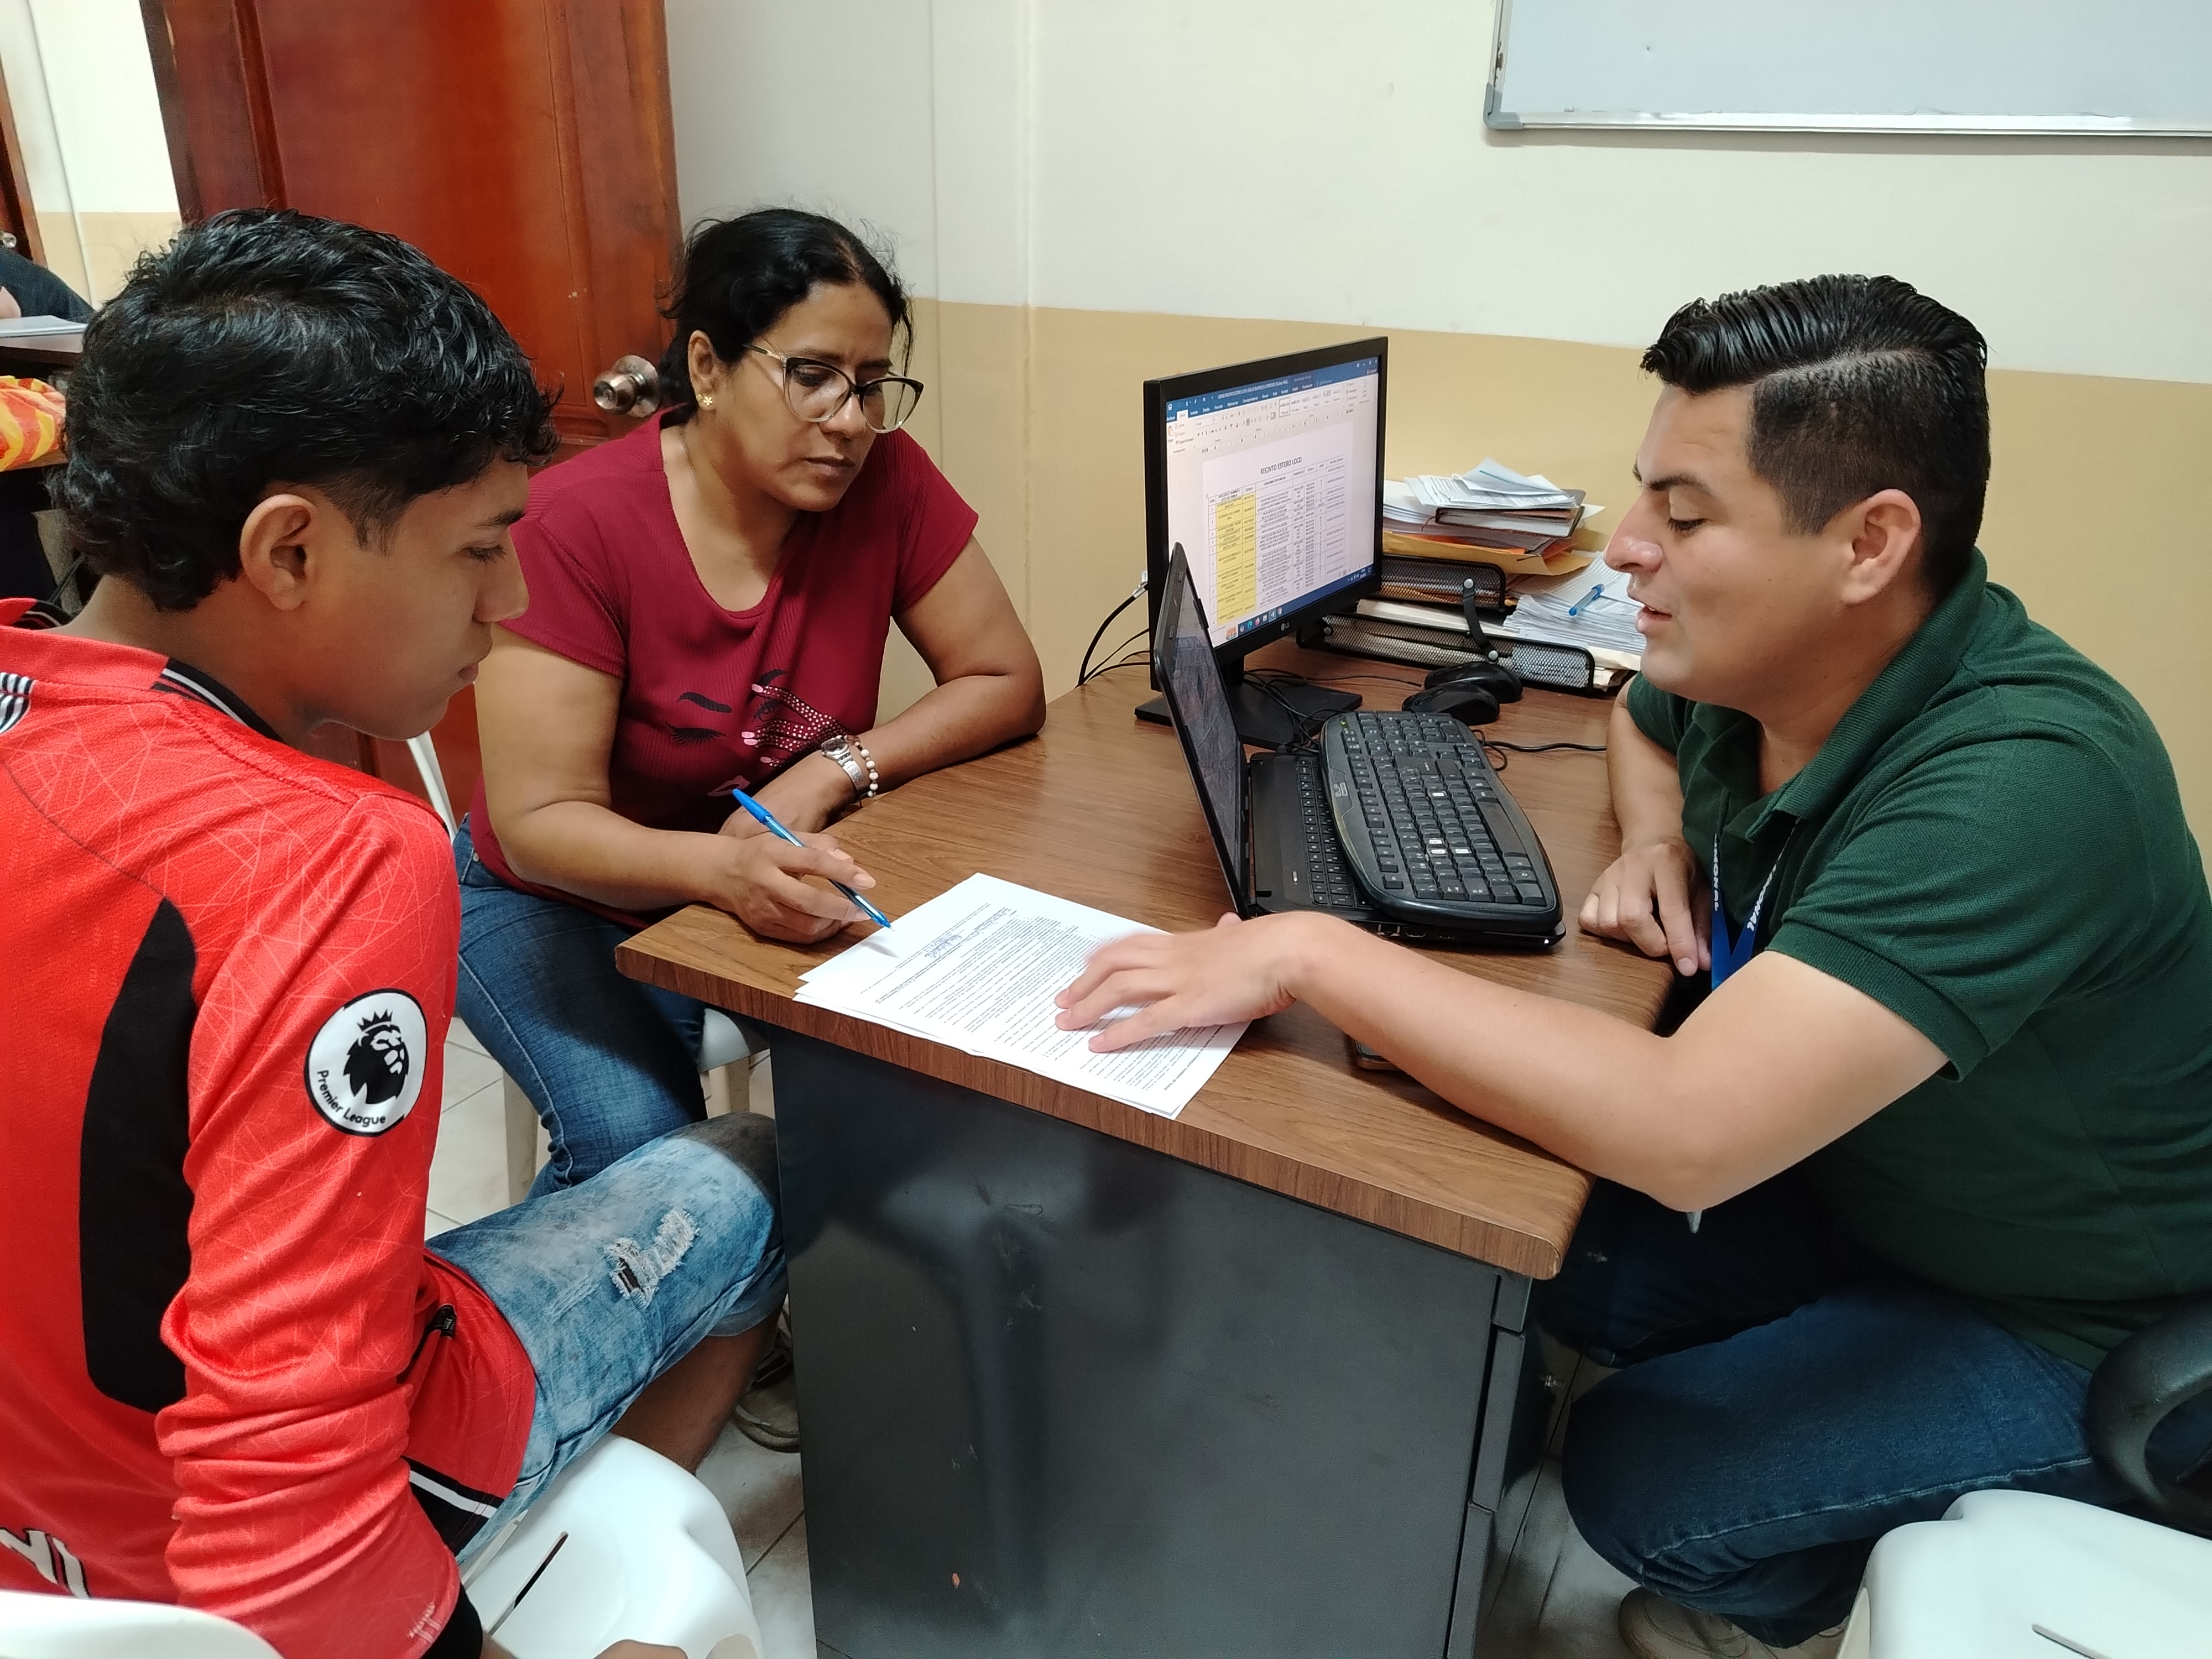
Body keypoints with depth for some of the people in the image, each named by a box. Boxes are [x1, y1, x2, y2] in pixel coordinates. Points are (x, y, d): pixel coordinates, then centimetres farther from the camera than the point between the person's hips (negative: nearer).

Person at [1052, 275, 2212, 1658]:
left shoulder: (2021, 781, -36)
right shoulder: (1747, 670, -12)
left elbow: (1682, 1130, -46)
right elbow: (1643, 716, 16)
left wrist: (1309, 951, -40)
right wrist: (1657, 838, -7)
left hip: (2088, 1319, -7)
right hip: (1848, 1176, 7)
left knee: (1643, 1483, -20)